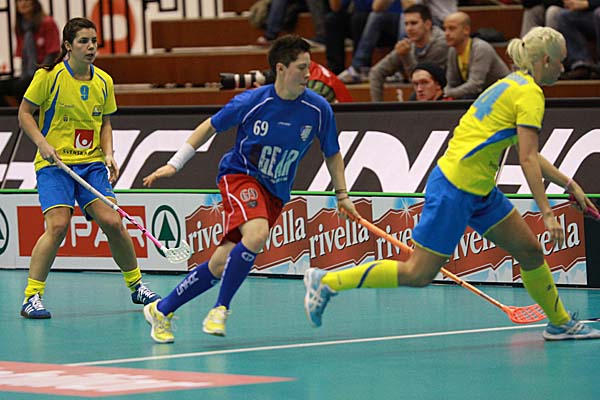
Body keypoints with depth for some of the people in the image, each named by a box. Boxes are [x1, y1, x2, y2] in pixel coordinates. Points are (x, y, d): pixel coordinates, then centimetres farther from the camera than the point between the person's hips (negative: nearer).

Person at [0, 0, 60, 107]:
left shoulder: (47, 23, -7)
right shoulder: (20, 27, 12)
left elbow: (52, 55, -12)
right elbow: (22, 56, 14)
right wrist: (23, 76, -1)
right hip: (28, 75, 7)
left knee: (19, 87, -32)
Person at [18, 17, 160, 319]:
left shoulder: (104, 82, 6)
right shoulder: (49, 76, -8)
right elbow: (25, 113, 0)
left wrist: (108, 154, 1)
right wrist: (42, 143, -14)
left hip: (92, 163, 4)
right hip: (54, 162, -4)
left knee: (112, 223, -7)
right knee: (57, 226, -20)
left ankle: (136, 285, 14)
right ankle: (31, 297, -12)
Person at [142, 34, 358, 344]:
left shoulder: (318, 109, -8)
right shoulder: (251, 102, -15)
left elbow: (332, 153, 10)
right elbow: (210, 127, 1)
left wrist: (342, 195, 6)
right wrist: (174, 164, 0)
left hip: (275, 194, 4)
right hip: (240, 175, -4)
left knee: (221, 266, -1)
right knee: (257, 234, -34)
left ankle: (162, 310, 15)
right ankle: (221, 308, -18)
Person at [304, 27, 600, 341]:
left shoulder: (513, 85, 16)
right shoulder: (530, 94, -13)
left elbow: (528, 156, 24)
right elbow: (528, 160, -18)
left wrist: (569, 184, 24)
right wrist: (547, 213, -18)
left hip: (480, 190, 10)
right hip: (455, 189, -10)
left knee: (530, 251, 12)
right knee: (418, 274, -5)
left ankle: (560, 324, 27)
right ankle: (326, 281, 1)